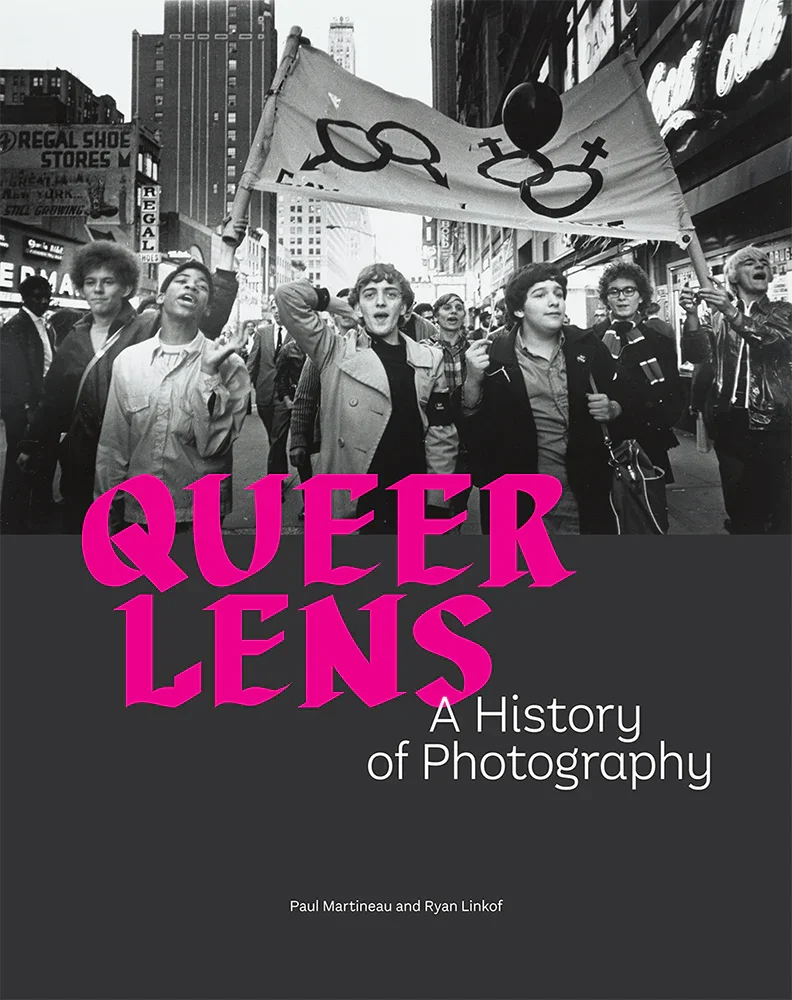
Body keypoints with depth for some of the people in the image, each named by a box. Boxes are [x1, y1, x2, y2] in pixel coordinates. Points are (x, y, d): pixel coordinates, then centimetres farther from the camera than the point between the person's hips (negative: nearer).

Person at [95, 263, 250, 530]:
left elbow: (213, 446, -16)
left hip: (199, 517, -2)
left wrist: (209, 372, -22)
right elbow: (112, 446, 3)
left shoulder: (229, 365, -7)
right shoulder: (128, 359, 0)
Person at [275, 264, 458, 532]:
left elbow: (441, 436, 5)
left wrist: (436, 504, -1)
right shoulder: (336, 352, 0)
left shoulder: (429, 358, 6)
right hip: (348, 503, -2)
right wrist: (343, 306, 4)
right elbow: (287, 295, -10)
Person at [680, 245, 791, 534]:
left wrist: (733, 313, -27)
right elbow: (696, 354, -2)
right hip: (730, 422, 1)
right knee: (738, 505, 1)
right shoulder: (719, 317, 13)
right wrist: (692, 314, -19)